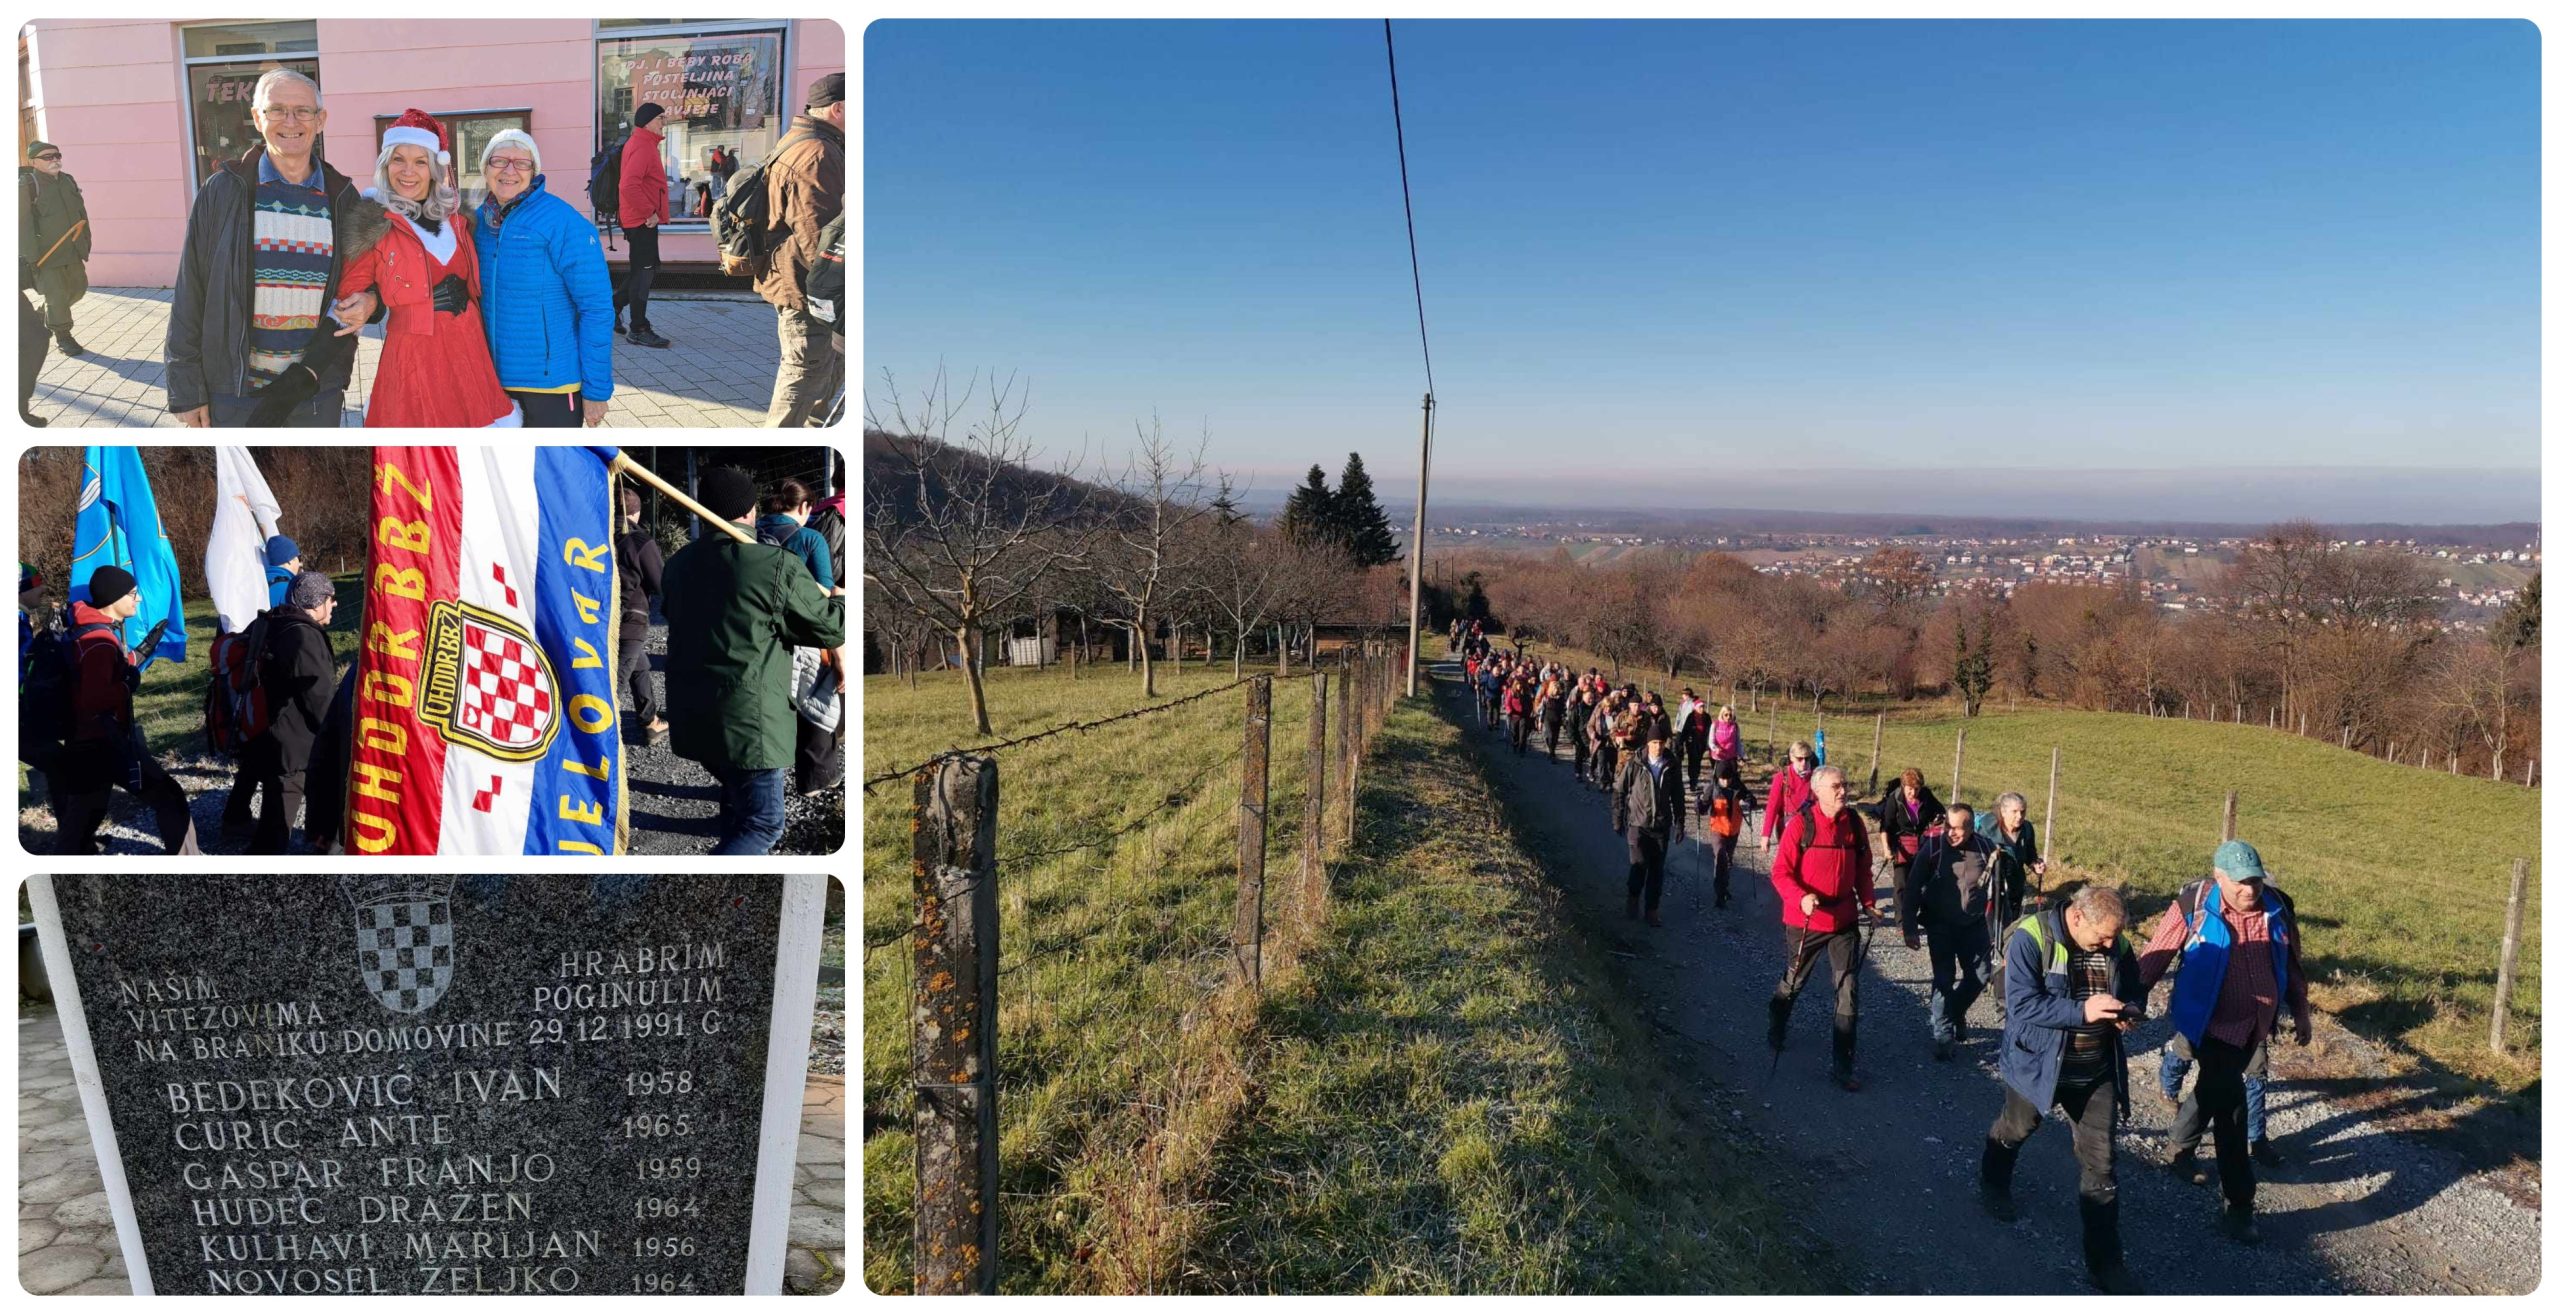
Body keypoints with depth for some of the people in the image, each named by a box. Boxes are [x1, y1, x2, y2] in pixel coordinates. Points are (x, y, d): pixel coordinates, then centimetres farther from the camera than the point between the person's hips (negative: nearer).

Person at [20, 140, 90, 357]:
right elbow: (23, 223, -13)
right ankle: (63, 336, 12)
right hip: (47, 254, -6)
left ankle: (44, 317, 37)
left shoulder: (69, 181, 9)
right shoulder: (26, 185, -10)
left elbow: (81, 214, 17)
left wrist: (85, 243, 14)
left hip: (73, 251, 6)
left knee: (78, 288, 14)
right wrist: (30, 256, -17)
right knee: (57, 294, -3)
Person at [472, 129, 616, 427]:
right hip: (495, 379, 6)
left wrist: (597, 389, -16)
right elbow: (476, 295, 16)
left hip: (553, 381, -6)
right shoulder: (479, 220, 4)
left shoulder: (562, 221, -13)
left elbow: (596, 307, -15)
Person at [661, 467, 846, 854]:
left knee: (737, 796, 28)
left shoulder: (679, 563, 6)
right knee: (763, 823, 2)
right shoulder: (778, 565, -14)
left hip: (690, 717, 7)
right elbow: (832, 630, -5)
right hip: (747, 720, -7)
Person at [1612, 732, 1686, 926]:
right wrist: (1617, 819, 2)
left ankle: (1652, 910, 16)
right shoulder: (1634, 765, -6)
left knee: (1656, 870, 5)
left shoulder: (1672, 767, 2)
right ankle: (1633, 897, 18)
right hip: (1638, 823, -2)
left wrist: (1679, 823, 12)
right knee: (1639, 864, -10)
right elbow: (1619, 792, 2)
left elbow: (1677, 797, 12)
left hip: (1662, 826, 2)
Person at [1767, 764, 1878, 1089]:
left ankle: (1843, 1065, 7)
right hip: (1805, 919, -3)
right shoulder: (1800, 824, -14)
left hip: (1844, 920, 3)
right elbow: (1780, 871, -14)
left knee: (1847, 991, -1)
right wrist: (1801, 898, -29)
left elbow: (1863, 869, 10)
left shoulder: (1854, 823, -1)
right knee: (1793, 982, 17)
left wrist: (1868, 902, -3)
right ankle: (1776, 1029, 47)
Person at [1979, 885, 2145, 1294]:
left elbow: (2133, 988, 12)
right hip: (2038, 1065, -3)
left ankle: (2106, 1263, 12)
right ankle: (1994, 1186, 55)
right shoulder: (2031, 939, -22)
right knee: (2015, 1130, 23)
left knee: (2101, 1164, 3)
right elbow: (2022, 1004, -27)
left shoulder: (2117, 946, -4)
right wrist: (2083, 1011, -34)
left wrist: (2131, 1009, -11)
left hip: (2097, 1072, 3)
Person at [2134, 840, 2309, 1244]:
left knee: (2213, 1091, 23)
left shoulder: (2278, 907, -2)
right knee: (2230, 1108, -5)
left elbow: (2292, 964, 12)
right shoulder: (2194, 905, -17)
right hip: (2212, 1027, -5)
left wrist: (2301, 1012, 18)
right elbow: (2157, 955, -10)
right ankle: (2239, 1204, 4)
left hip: (2257, 1027, 5)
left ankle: (2180, 1148, 47)